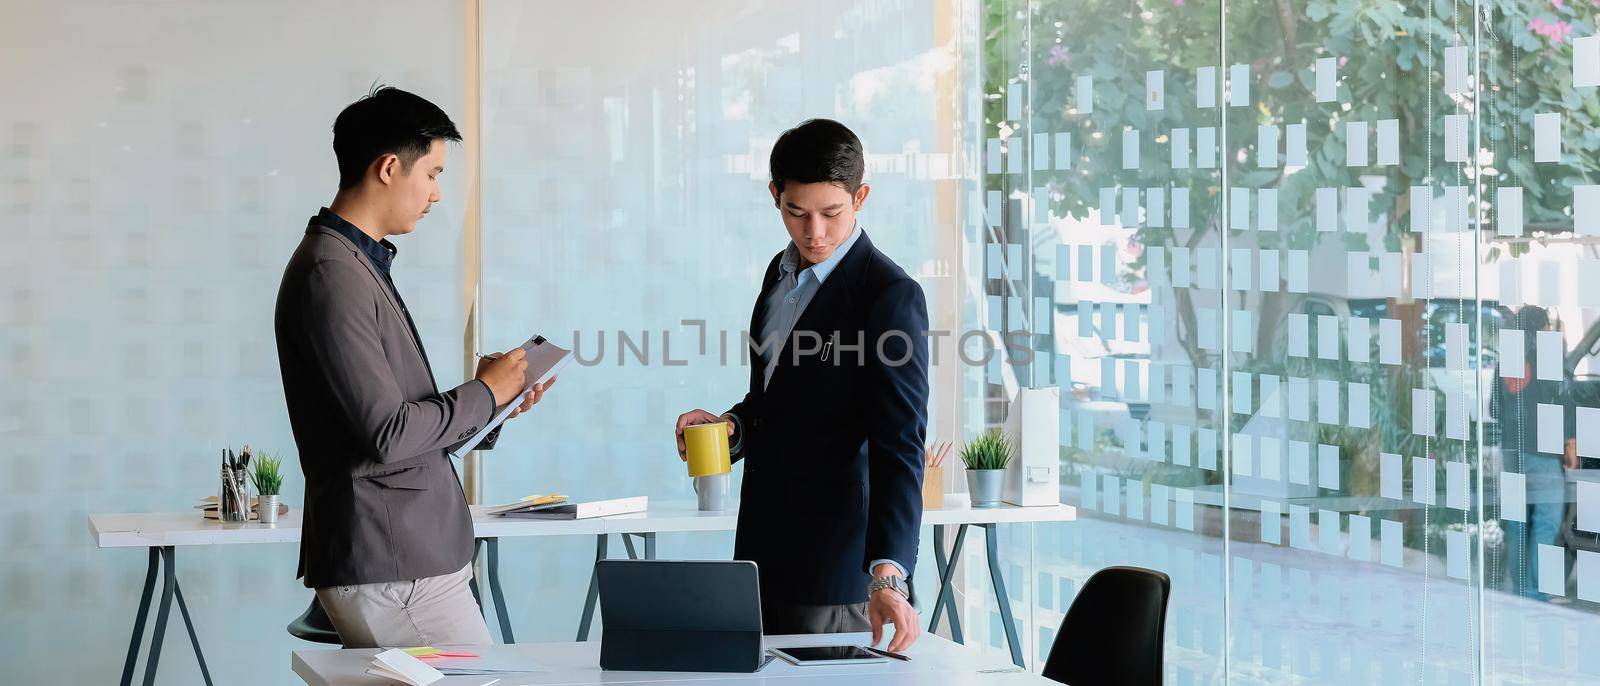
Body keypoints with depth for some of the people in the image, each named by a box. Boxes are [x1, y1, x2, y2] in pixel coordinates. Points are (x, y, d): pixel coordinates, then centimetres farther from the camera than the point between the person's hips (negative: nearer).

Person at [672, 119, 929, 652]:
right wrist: (732, 424, 1)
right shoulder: (782, 271, 11)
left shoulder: (891, 296, -15)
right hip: (763, 550, 7)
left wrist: (888, 574, -33)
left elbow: (899, 446, -23)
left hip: (833, 562, -7)